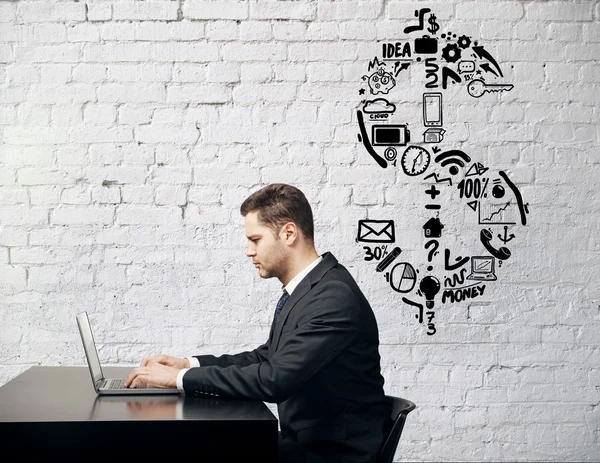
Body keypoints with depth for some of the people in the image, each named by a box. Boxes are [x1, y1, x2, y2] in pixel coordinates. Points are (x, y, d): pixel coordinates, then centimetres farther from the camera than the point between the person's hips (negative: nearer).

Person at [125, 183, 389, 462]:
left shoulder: (335, 297, -22)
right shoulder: (306, 289, 7)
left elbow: (275, 379, -29)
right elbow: (268, 357, 17)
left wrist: (180, 377, -21)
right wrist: (188, 365, 5)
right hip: (304, 439, 8)